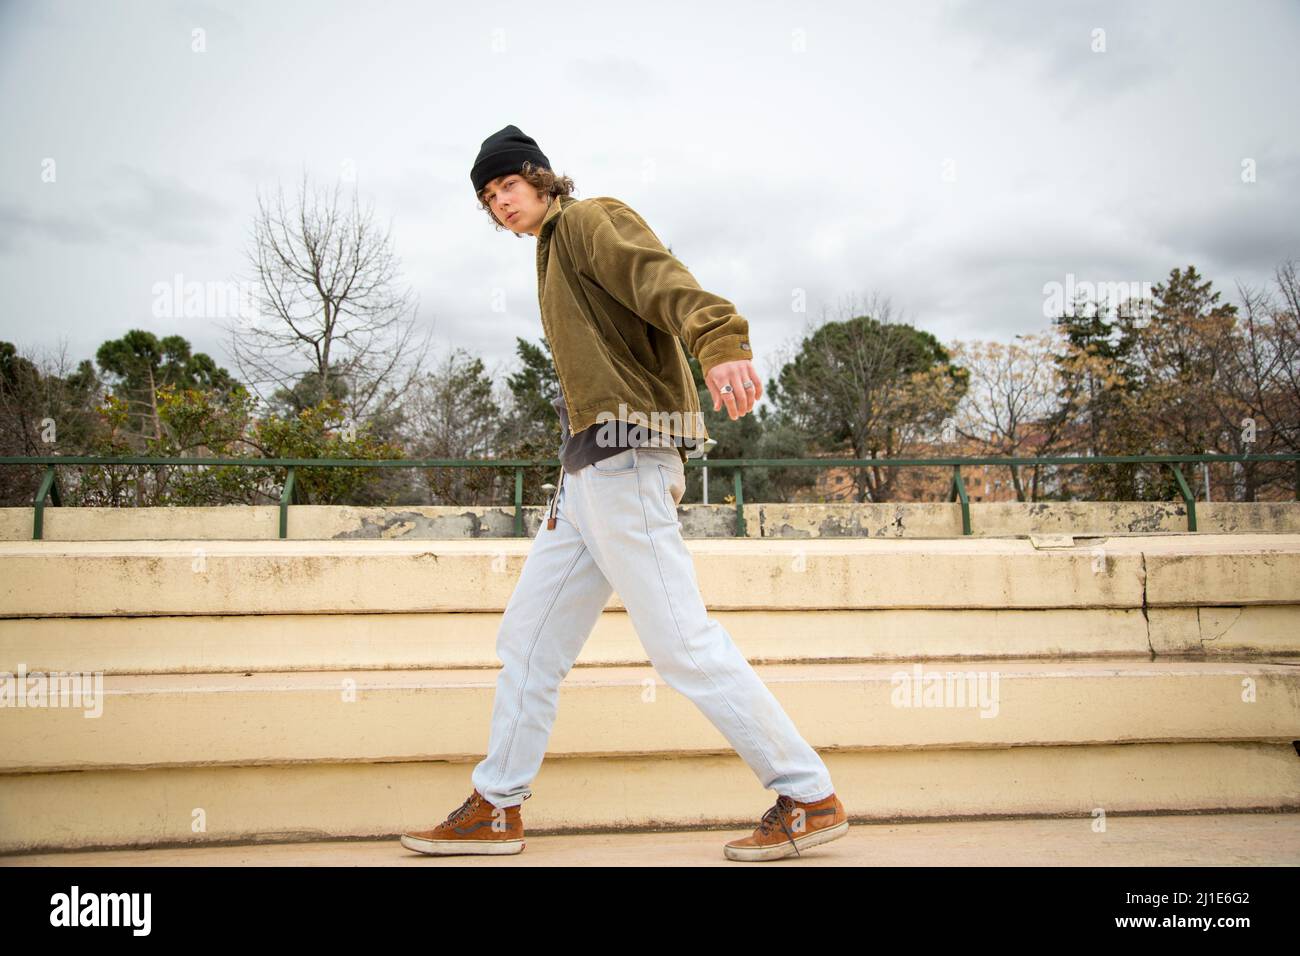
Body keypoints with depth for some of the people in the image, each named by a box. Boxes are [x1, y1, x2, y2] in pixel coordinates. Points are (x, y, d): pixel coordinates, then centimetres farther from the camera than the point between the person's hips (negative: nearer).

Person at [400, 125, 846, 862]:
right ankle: (496, 809, 21)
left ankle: (811, 799, 1)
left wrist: (720, 342, -40)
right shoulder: (555, 254, 26)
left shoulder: (591, 220, 2)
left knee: (682, 642, -9)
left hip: (624, 460, -9)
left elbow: (662, 278, -20)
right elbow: (589, 369, 17)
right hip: (587, 473, 10)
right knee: (529, 637, 11)